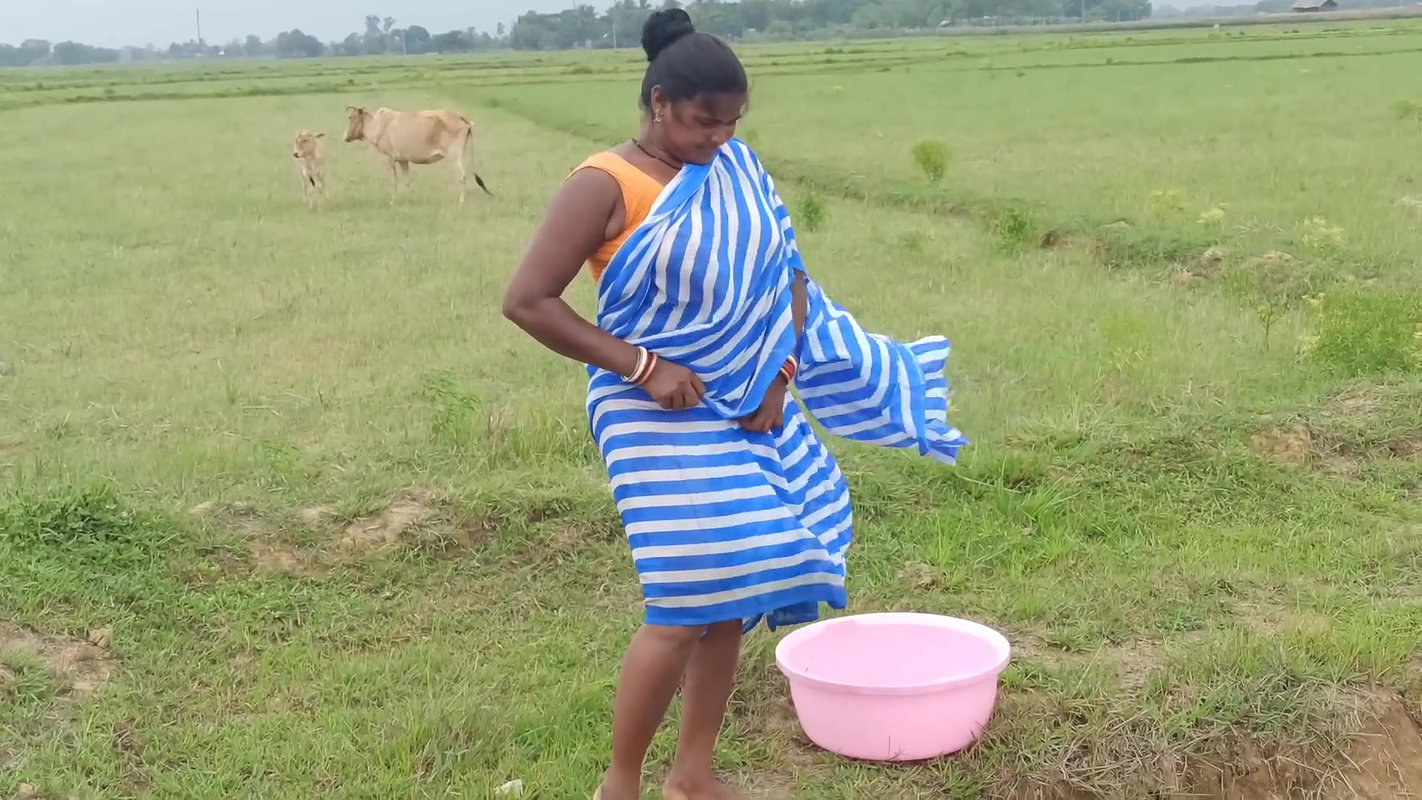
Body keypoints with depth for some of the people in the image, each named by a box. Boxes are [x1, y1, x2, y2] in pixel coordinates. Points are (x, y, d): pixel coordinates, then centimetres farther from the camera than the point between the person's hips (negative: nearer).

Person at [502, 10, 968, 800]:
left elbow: (787, 274, 10)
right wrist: (642, 366, -18)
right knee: (684, 605, -10)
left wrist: (780, 372, -5)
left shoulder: (737, 170, 5)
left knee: (733, 594, 10)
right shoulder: (605, 187, -13)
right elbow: (527, 301, -16)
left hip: (748, 408, 6)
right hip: (665, 418, -6)